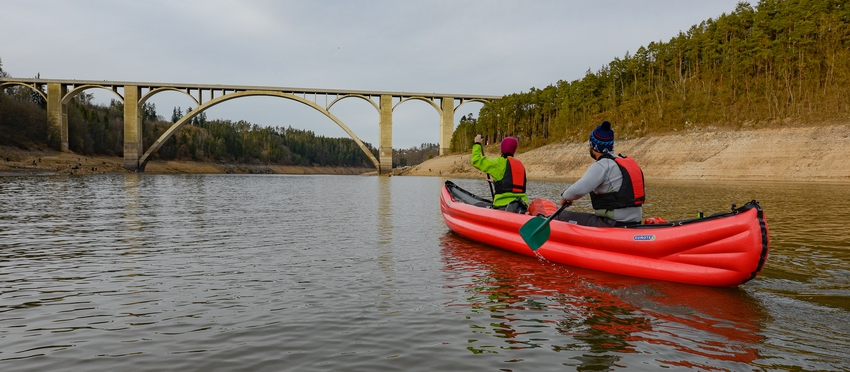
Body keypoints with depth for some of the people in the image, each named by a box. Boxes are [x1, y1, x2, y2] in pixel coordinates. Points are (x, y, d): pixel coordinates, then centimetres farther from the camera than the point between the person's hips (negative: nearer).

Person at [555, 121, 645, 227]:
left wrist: (565, 197, -6)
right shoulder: (630, 162, 14)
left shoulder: (602, 165, -14)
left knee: (562, 217, -6)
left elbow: (577, 190, -26)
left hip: (612, 225, -9)